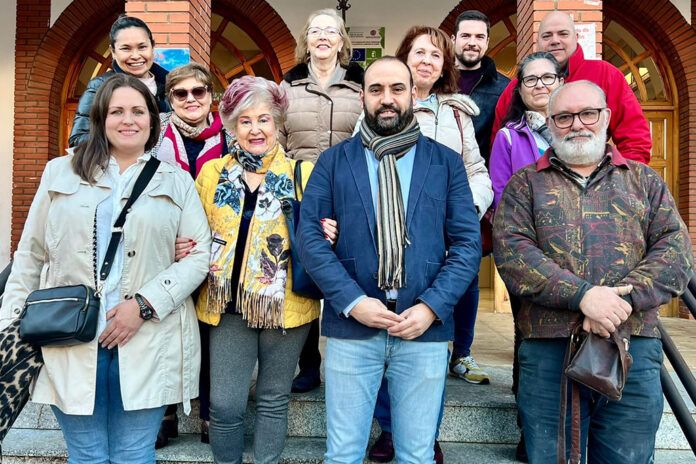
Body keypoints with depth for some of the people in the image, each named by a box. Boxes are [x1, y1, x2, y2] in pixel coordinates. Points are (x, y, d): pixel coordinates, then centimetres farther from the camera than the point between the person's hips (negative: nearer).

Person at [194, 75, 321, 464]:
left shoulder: (303, 174, -1)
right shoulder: (212, 173, 6)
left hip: (285, 304, -1)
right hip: (229, 305, 2)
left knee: (274, 400, 12)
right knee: (225, 405, 4)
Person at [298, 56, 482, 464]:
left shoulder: (447, 163, 7)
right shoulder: (333, 161, 6)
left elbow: (468, 243, 2)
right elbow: (310, 237, -1)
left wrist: (431, 307, -10)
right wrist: (353, 302, -12)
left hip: (425, 328, 1)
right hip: (350, 327, 0)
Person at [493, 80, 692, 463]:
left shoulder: (643, 179, 15)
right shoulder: (526, 182, 9)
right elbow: (510, 249, -6)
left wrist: (624, 297, -14)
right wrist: (582, 295, -18)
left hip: (635, 346, 2)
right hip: (548, 349, -1)